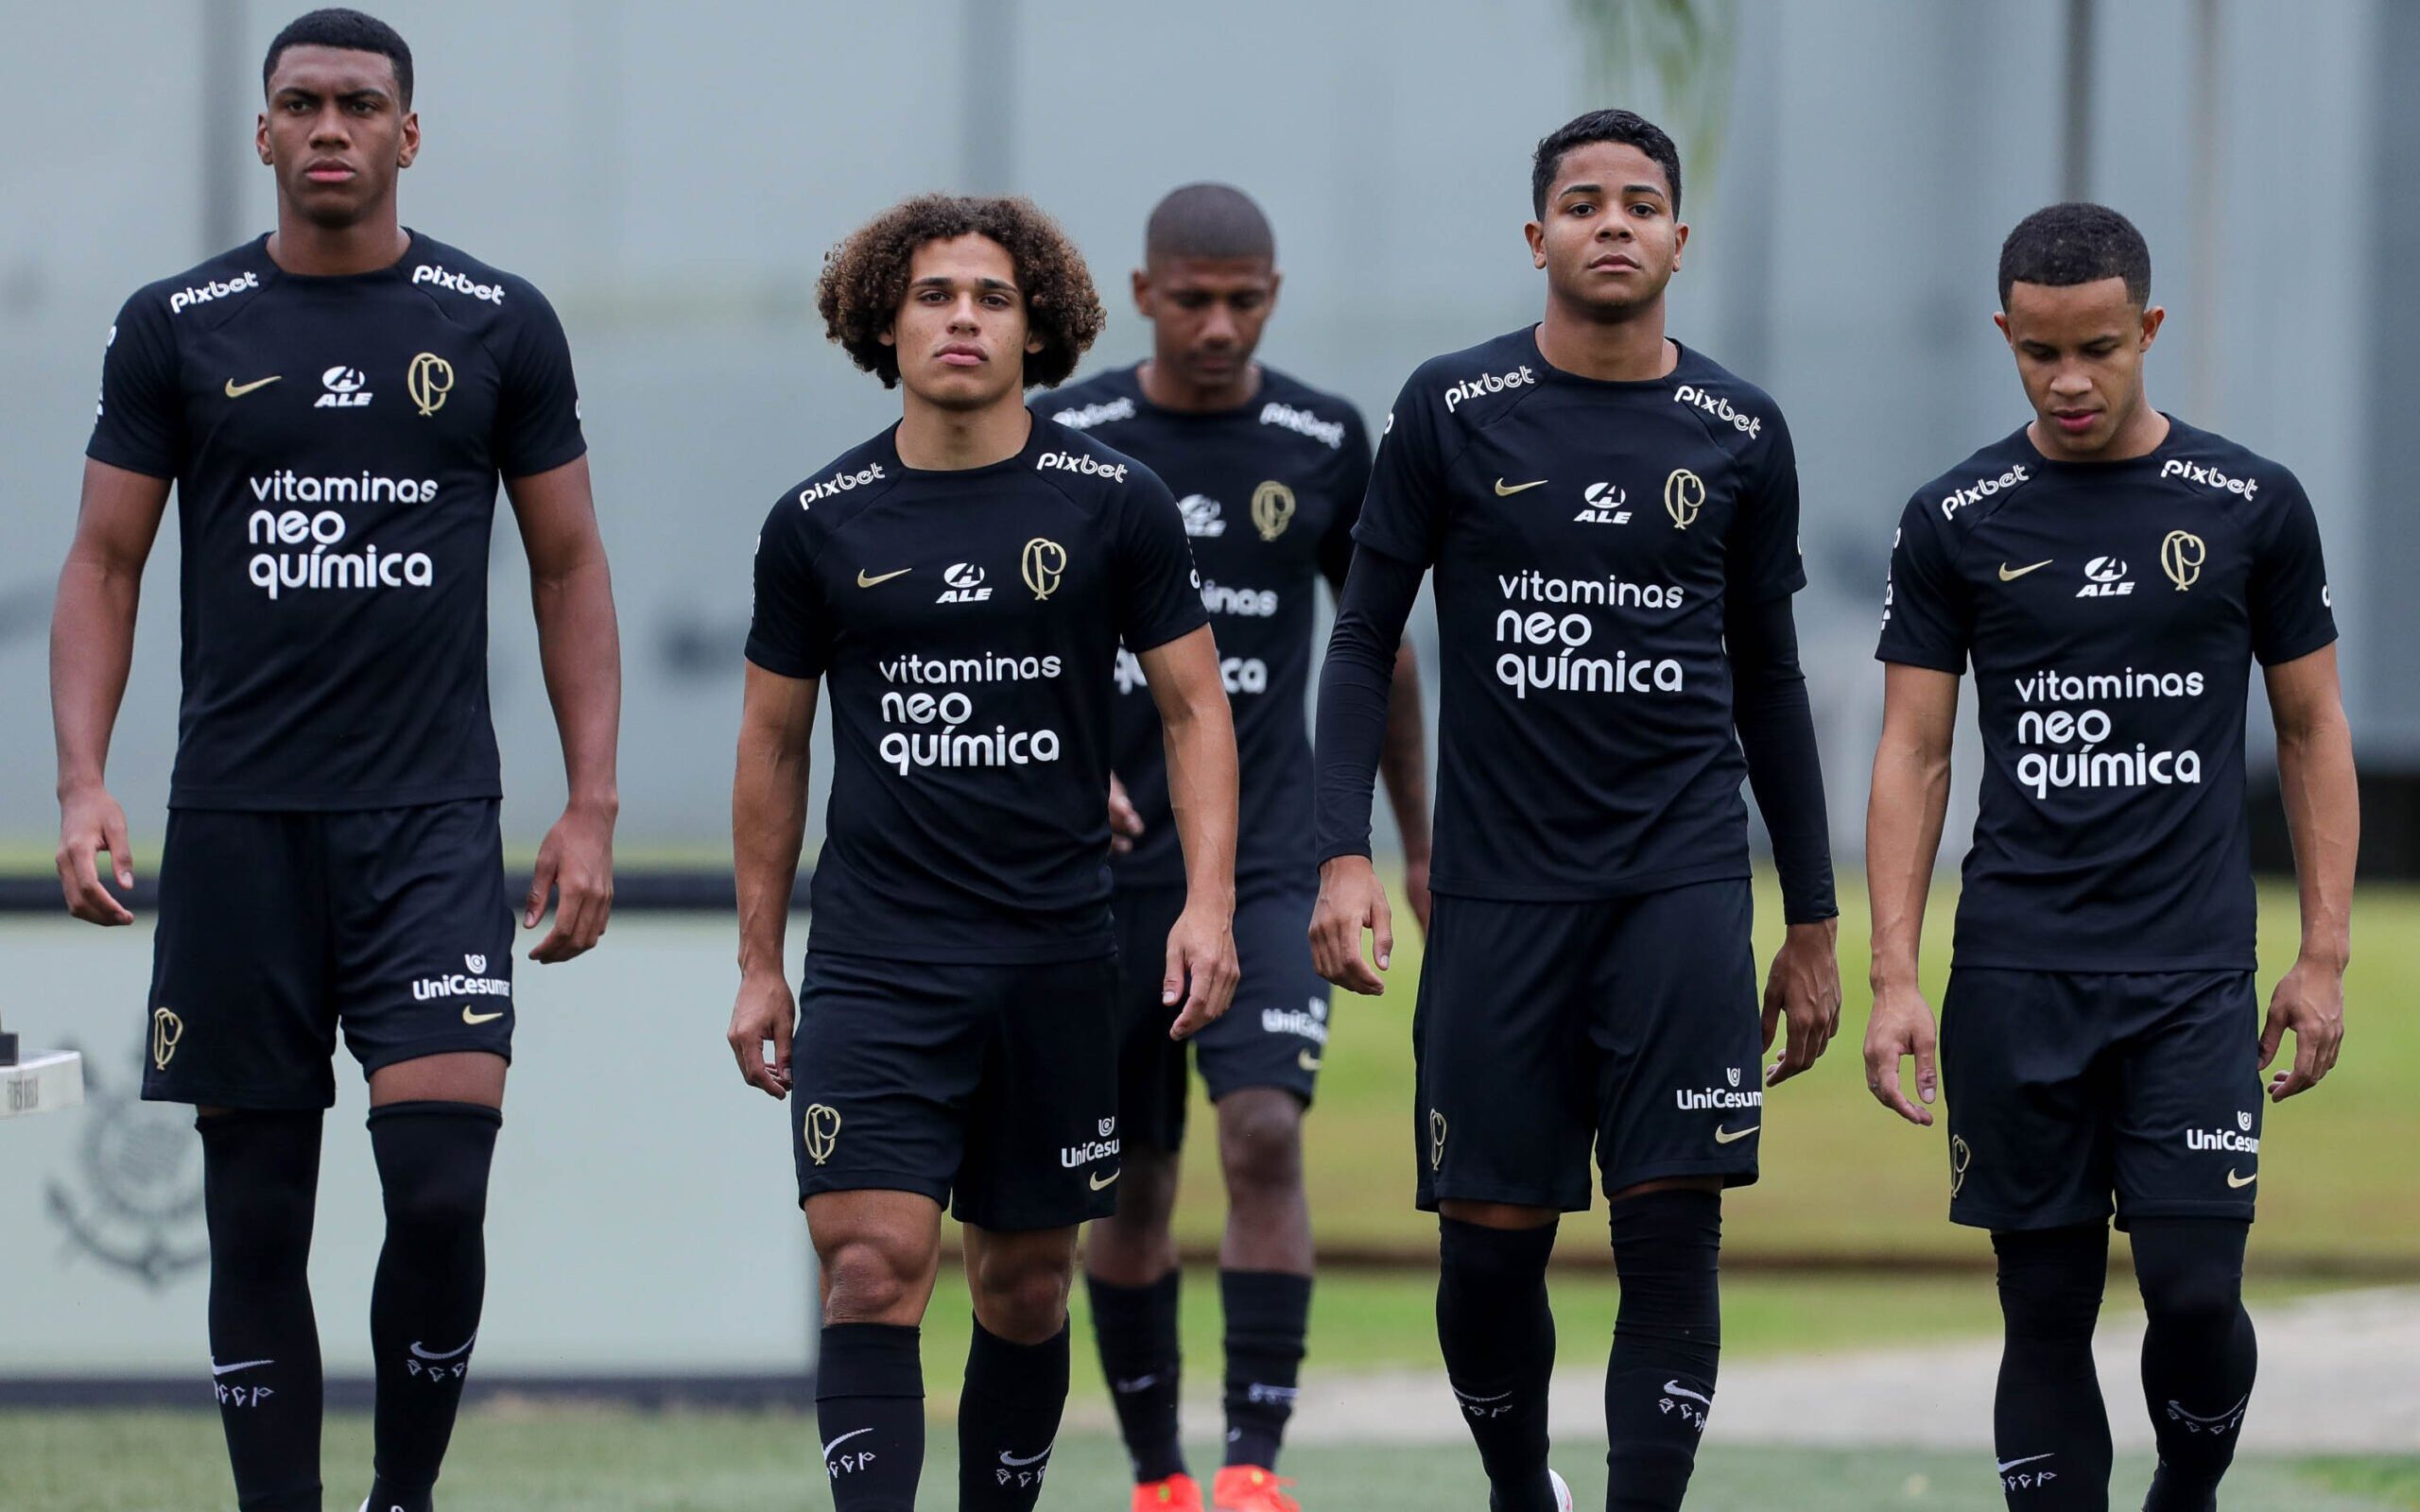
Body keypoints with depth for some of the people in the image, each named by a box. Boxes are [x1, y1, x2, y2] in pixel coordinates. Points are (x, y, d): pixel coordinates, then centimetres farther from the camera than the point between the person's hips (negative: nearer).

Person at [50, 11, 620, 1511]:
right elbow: (105, 566, 7)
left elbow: (569, 568, 9)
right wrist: (84, 784, -5)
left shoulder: (499, 325, 4)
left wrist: (591, 809, 2)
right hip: (237, 821, 1)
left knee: (440, 1190, -13)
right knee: (256, 1213, 3)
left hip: (431, 821, -1)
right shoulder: (177, 328, 5)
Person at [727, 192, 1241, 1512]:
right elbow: (773, 743, 12)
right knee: (871, 1263, -13)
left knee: (1026, 1280, 9)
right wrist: (759, 966, 11)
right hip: (875, 955, -1)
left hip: (1054, 953, 1)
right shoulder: (818, 523, 3)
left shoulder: (1115, 504, 2)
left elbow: (1193, 708, 6)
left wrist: (1208, 902, -7)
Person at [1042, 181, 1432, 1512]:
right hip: (1106, 866, 1)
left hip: (1267, 864, -1)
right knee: (1130, 1183, 5)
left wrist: (1420, 844, 18)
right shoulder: (1066, 440, -1)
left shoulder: (1326, 445, 2)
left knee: (1265, 1134, -18)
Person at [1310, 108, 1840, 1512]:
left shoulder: (1739, 435, 6)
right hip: (1501, 891, 0)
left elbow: (1769, 681, 14)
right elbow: (1365, 640, 4)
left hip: (1683, 882, 1)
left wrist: (1814, 920, 14)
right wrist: (1344, 855, -7)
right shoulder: (1455, 411, 1)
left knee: (1672, 1225, -10)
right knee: (1491, 1239, 2)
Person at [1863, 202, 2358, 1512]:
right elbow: (1913, 755, 4)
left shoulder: (2251, 507, 3)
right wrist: (1895, 979, -4)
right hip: (2017, 975, 1)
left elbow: (2312, 730, 9)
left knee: (2195, 1288, -7)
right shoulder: (1957, 521, 3)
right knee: (2046, 1304, 2)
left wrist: (2324, 957, 2)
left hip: (2193, 973, -1)